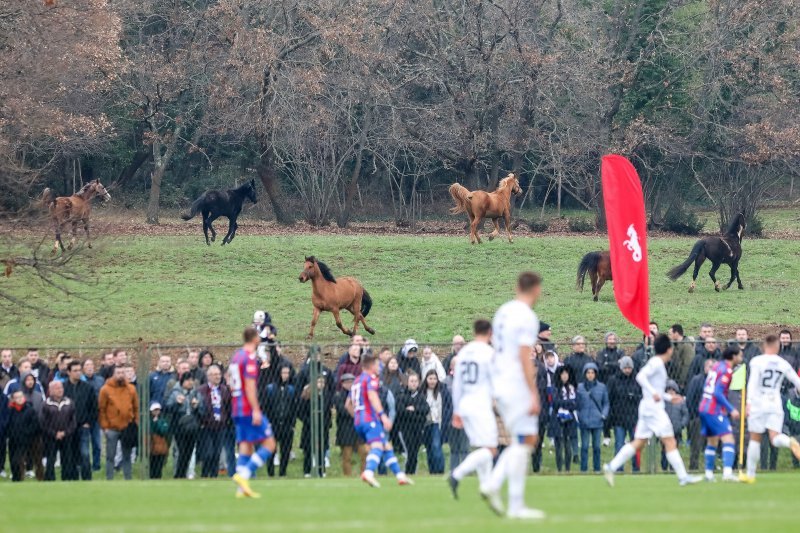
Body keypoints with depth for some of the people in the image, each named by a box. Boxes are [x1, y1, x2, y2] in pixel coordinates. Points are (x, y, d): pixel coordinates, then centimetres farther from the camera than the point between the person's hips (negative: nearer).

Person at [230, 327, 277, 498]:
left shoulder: (236, 355, 14)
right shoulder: (250, 358, -12)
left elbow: (230, 381, 22)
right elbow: (249, 386, -19)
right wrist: (256, 410, -21)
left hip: (237, 409, 9)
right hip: (249, 409, -9)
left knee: (246, 446, 8)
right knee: (269, 444, -4)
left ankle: (242, 488, 0)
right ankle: (244, 474, -17)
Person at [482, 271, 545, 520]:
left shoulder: (503, 312, 13)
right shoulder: (527, 317, -14)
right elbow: (525, 357, -19)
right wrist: (534, 395, -19)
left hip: (500, 385, 9)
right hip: (518, 387, -9)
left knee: (528, 439, 16)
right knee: (523, 442, -4)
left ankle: (493, 485, 3)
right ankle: (516, 506, -3)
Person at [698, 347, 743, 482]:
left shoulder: (716, 367, 14)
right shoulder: (727, 370, -12)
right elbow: (718, 393, -20)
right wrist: (731, 410, -19)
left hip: (704, 408, 9)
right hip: (716, 411, -9)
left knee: (712, 442, 19)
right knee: (728, 440, -14)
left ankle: (709, 473, 21)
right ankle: (727, 472, -28)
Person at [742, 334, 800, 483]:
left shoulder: (757, 361, -4)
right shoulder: (783, 364, 7)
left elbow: (752, 383, -14)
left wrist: (749, 403, -20)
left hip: (758, 404, -2)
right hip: (775, 405, 2)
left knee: (755, 440, 7)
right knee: (775, 439, -4)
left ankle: (750, 474, 11)